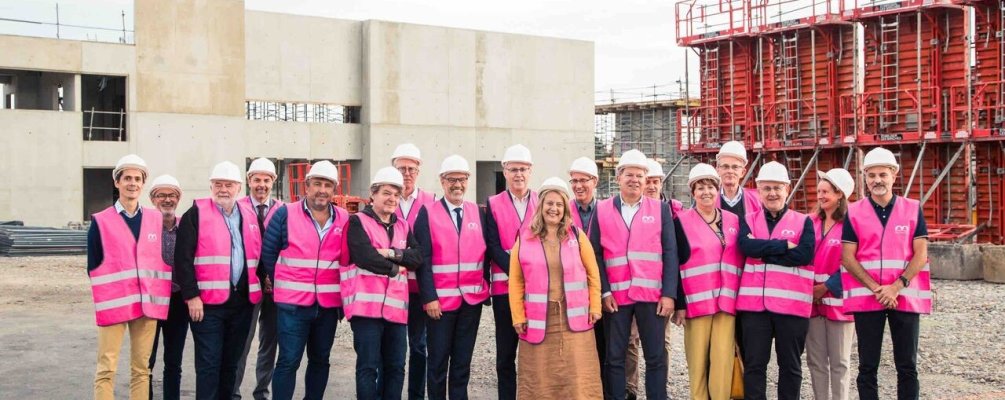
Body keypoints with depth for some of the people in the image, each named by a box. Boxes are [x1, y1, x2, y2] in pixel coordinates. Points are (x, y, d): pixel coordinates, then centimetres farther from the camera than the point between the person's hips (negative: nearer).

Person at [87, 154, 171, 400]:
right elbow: (93, 267, 2)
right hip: (113, 304, -3)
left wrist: (161, 298, 6)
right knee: (106, 368, -2)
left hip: (148, 304, 3)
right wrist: (105, 297, 1)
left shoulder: (157, 219, 9)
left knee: (142, 367, 9)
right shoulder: (101, 221, 1)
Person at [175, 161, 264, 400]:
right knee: (208, 364, -3)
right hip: (208, 302, -5)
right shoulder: (196, 213, -3)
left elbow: (257, 255, 19)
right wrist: (191, 295, -13)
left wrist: (258, 287, 10)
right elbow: (183, 258, -8)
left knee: (231, 362, 13)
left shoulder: (250, 216, 12)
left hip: (243, 301, 5)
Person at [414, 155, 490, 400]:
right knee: (438, 360, 5)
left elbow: (485, 253, 9)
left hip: (472, 299, 3)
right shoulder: (428, 212, -2)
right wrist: (429, 297, -13)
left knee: (463, 360, 10)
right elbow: (423, 259, -7)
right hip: (441, 299, -3)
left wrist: (485, 290, 3)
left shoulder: (478, 212, 8)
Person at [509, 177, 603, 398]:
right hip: (538, 318, 0)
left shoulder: (577, 235, 4)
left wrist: (595, 307, 2)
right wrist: (518, 316, -2)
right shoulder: (525, 239, 2)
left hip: (574, 317, 0)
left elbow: (593, 274, 7)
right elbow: (516, 281, 4)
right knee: (540, 378, 5)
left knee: (578, 378, 2)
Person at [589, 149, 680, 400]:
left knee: (656, 358, 5)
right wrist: (604, 292, -6)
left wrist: (669, 294, -5)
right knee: (615, 358, 6)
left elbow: (670, 254, 3)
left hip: (652, 296, 0)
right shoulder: (602, 210, 6)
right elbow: (595, 254, 3)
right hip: (615, 296, 0)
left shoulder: (661, 209, 7)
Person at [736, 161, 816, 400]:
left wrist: (762, 251, -10)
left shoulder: (803, 221, 6)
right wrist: (785, 246, -14)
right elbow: (746, 246, -11)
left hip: (791, 303, -1)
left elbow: (805, 255, -11)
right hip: (754, 303, 1)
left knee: (790, 365, 10)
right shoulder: (749, 220, 10)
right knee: (754, 364, 5)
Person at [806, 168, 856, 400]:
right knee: (815, 360, 8)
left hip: (838, 299, -5)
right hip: (811, 300, 5)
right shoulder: (811, 222, 10)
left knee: (839, 362, 5)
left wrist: (826, 288, -13)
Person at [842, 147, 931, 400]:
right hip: (866, 298, 0)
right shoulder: (854, 212, 2)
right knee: (867, 367, 5)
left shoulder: (913, 209, 4)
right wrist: (876, 289, -13)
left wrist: (896, 287, -14)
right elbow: (847, 258, -3)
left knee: (907, 366, 5)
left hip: (906, 297, 0)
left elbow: (921, 255, -2)